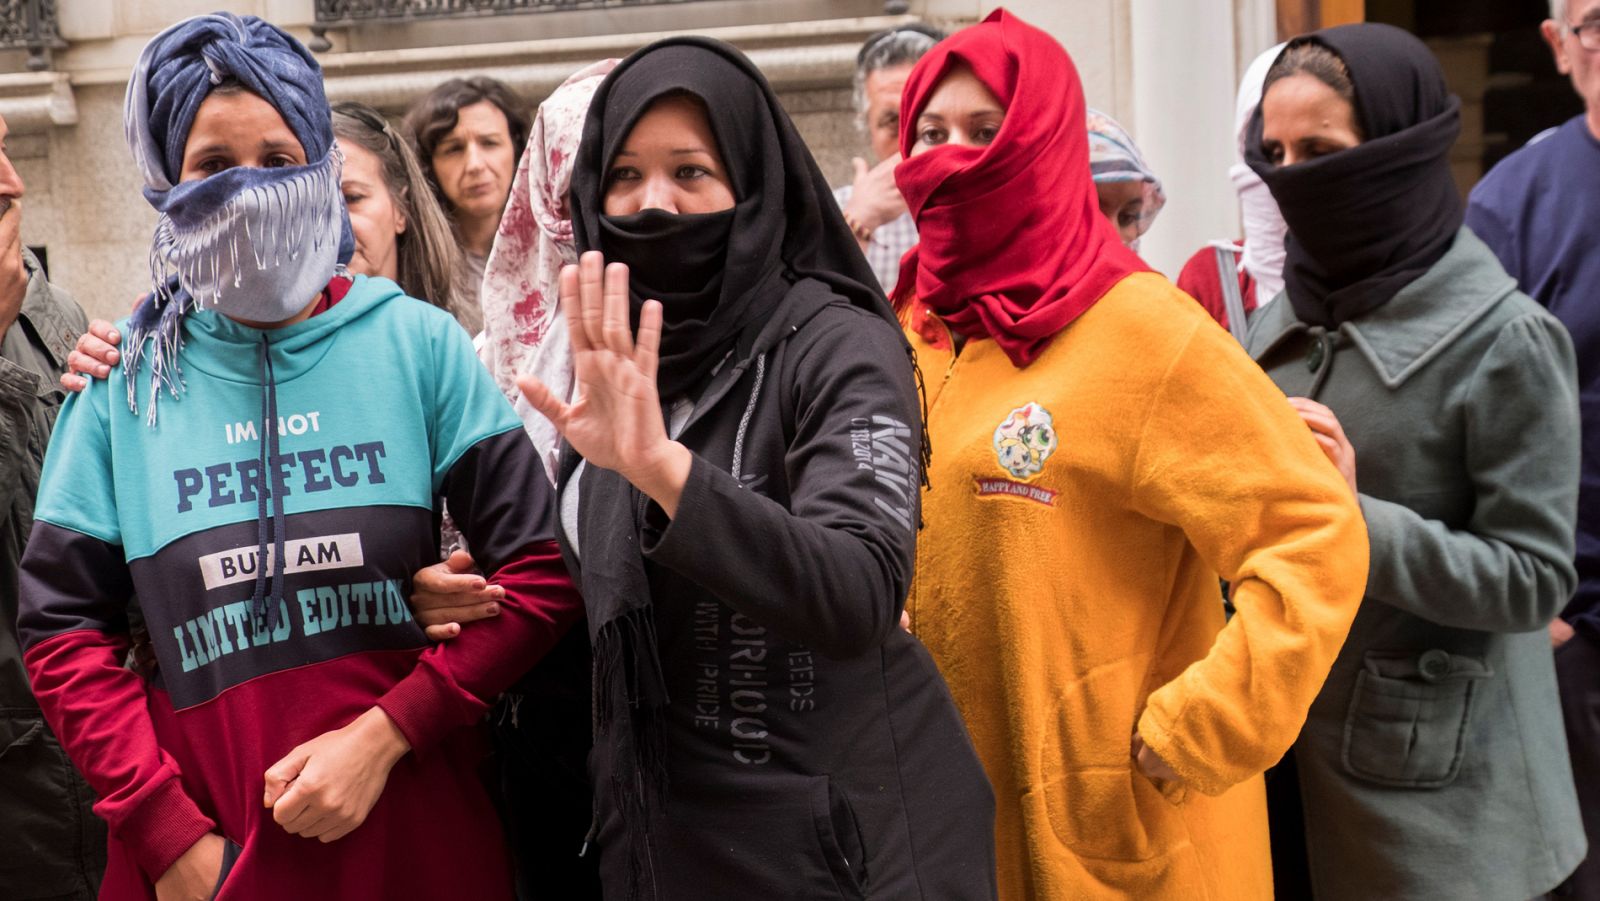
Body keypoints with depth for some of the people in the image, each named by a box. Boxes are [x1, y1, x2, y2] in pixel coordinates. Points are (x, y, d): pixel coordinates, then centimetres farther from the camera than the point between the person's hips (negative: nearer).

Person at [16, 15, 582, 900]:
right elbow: (63, 627, 2)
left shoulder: (418, 342, -2)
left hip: (412, 824, 0)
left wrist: (383, 736, -13)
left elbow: (539, 577, -4)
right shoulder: (129, 374, 1)